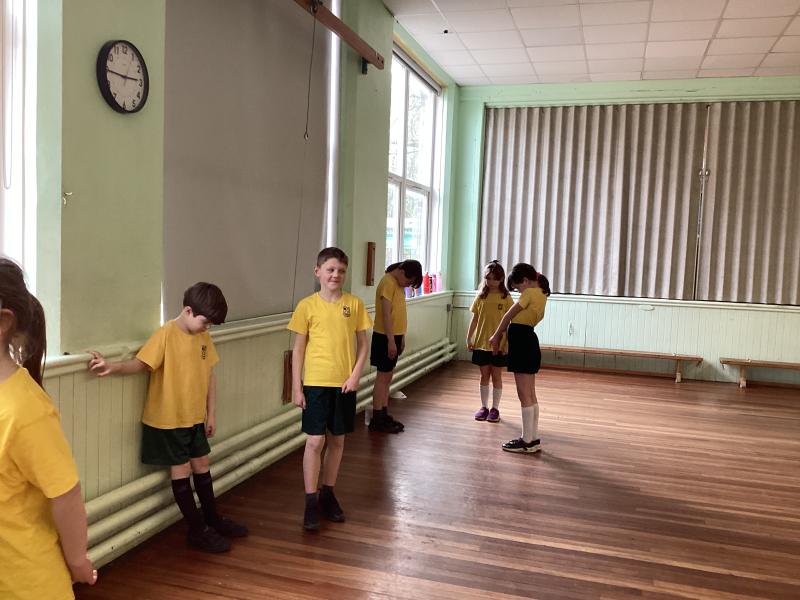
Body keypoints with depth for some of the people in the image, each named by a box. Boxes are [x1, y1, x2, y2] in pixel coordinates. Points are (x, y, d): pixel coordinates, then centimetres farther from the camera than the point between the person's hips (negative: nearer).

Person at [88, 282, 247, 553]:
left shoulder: (203, 336, 1)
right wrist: (113, 367, -44)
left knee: (201, 465, 16)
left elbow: (209, 374, 7)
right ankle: (197, 530, 15)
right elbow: (141, 363, -24)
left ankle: (213, 519, 32)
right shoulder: (165, 335, -18)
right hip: (168, 419, -6)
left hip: (195, 417, 6)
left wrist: (211, 413, 8)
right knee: (181, 470, 5)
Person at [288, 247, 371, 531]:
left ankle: (328, 494, 29)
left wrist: (355, 375, -8)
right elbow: (298, 349, 0)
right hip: (316, 383, -2)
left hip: (345, 384, 2)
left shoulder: (354, 304, 0)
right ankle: (311, 502, 11)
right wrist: (296, 386, -3)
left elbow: (363, 344, 5)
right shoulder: (307, 305, -4)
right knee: (315, 441, -1)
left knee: (337, 440, 12)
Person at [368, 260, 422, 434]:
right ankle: (376, 420, 1)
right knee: (383, 376, -5)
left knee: (387, 376, 12)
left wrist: (401, 337, 17)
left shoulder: (398, 284, 13)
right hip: (385, 337, -9)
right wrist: (391, 341, -22)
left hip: (394, 336, 9)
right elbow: (386, 314, -20)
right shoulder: (388, 283, -16)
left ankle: (384, 415, 19)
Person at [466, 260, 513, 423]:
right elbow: (474, 319, 6)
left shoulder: (506, 298, -4)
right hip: (481, 342, 3)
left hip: (499, 344, -2)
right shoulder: (481, 297, 4)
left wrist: (506, 342, -11)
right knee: (484, 375, 11)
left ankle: (495, 408, 17)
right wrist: (469, 338, 1)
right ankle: (484, 407, 21)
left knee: (496, 376, 6)